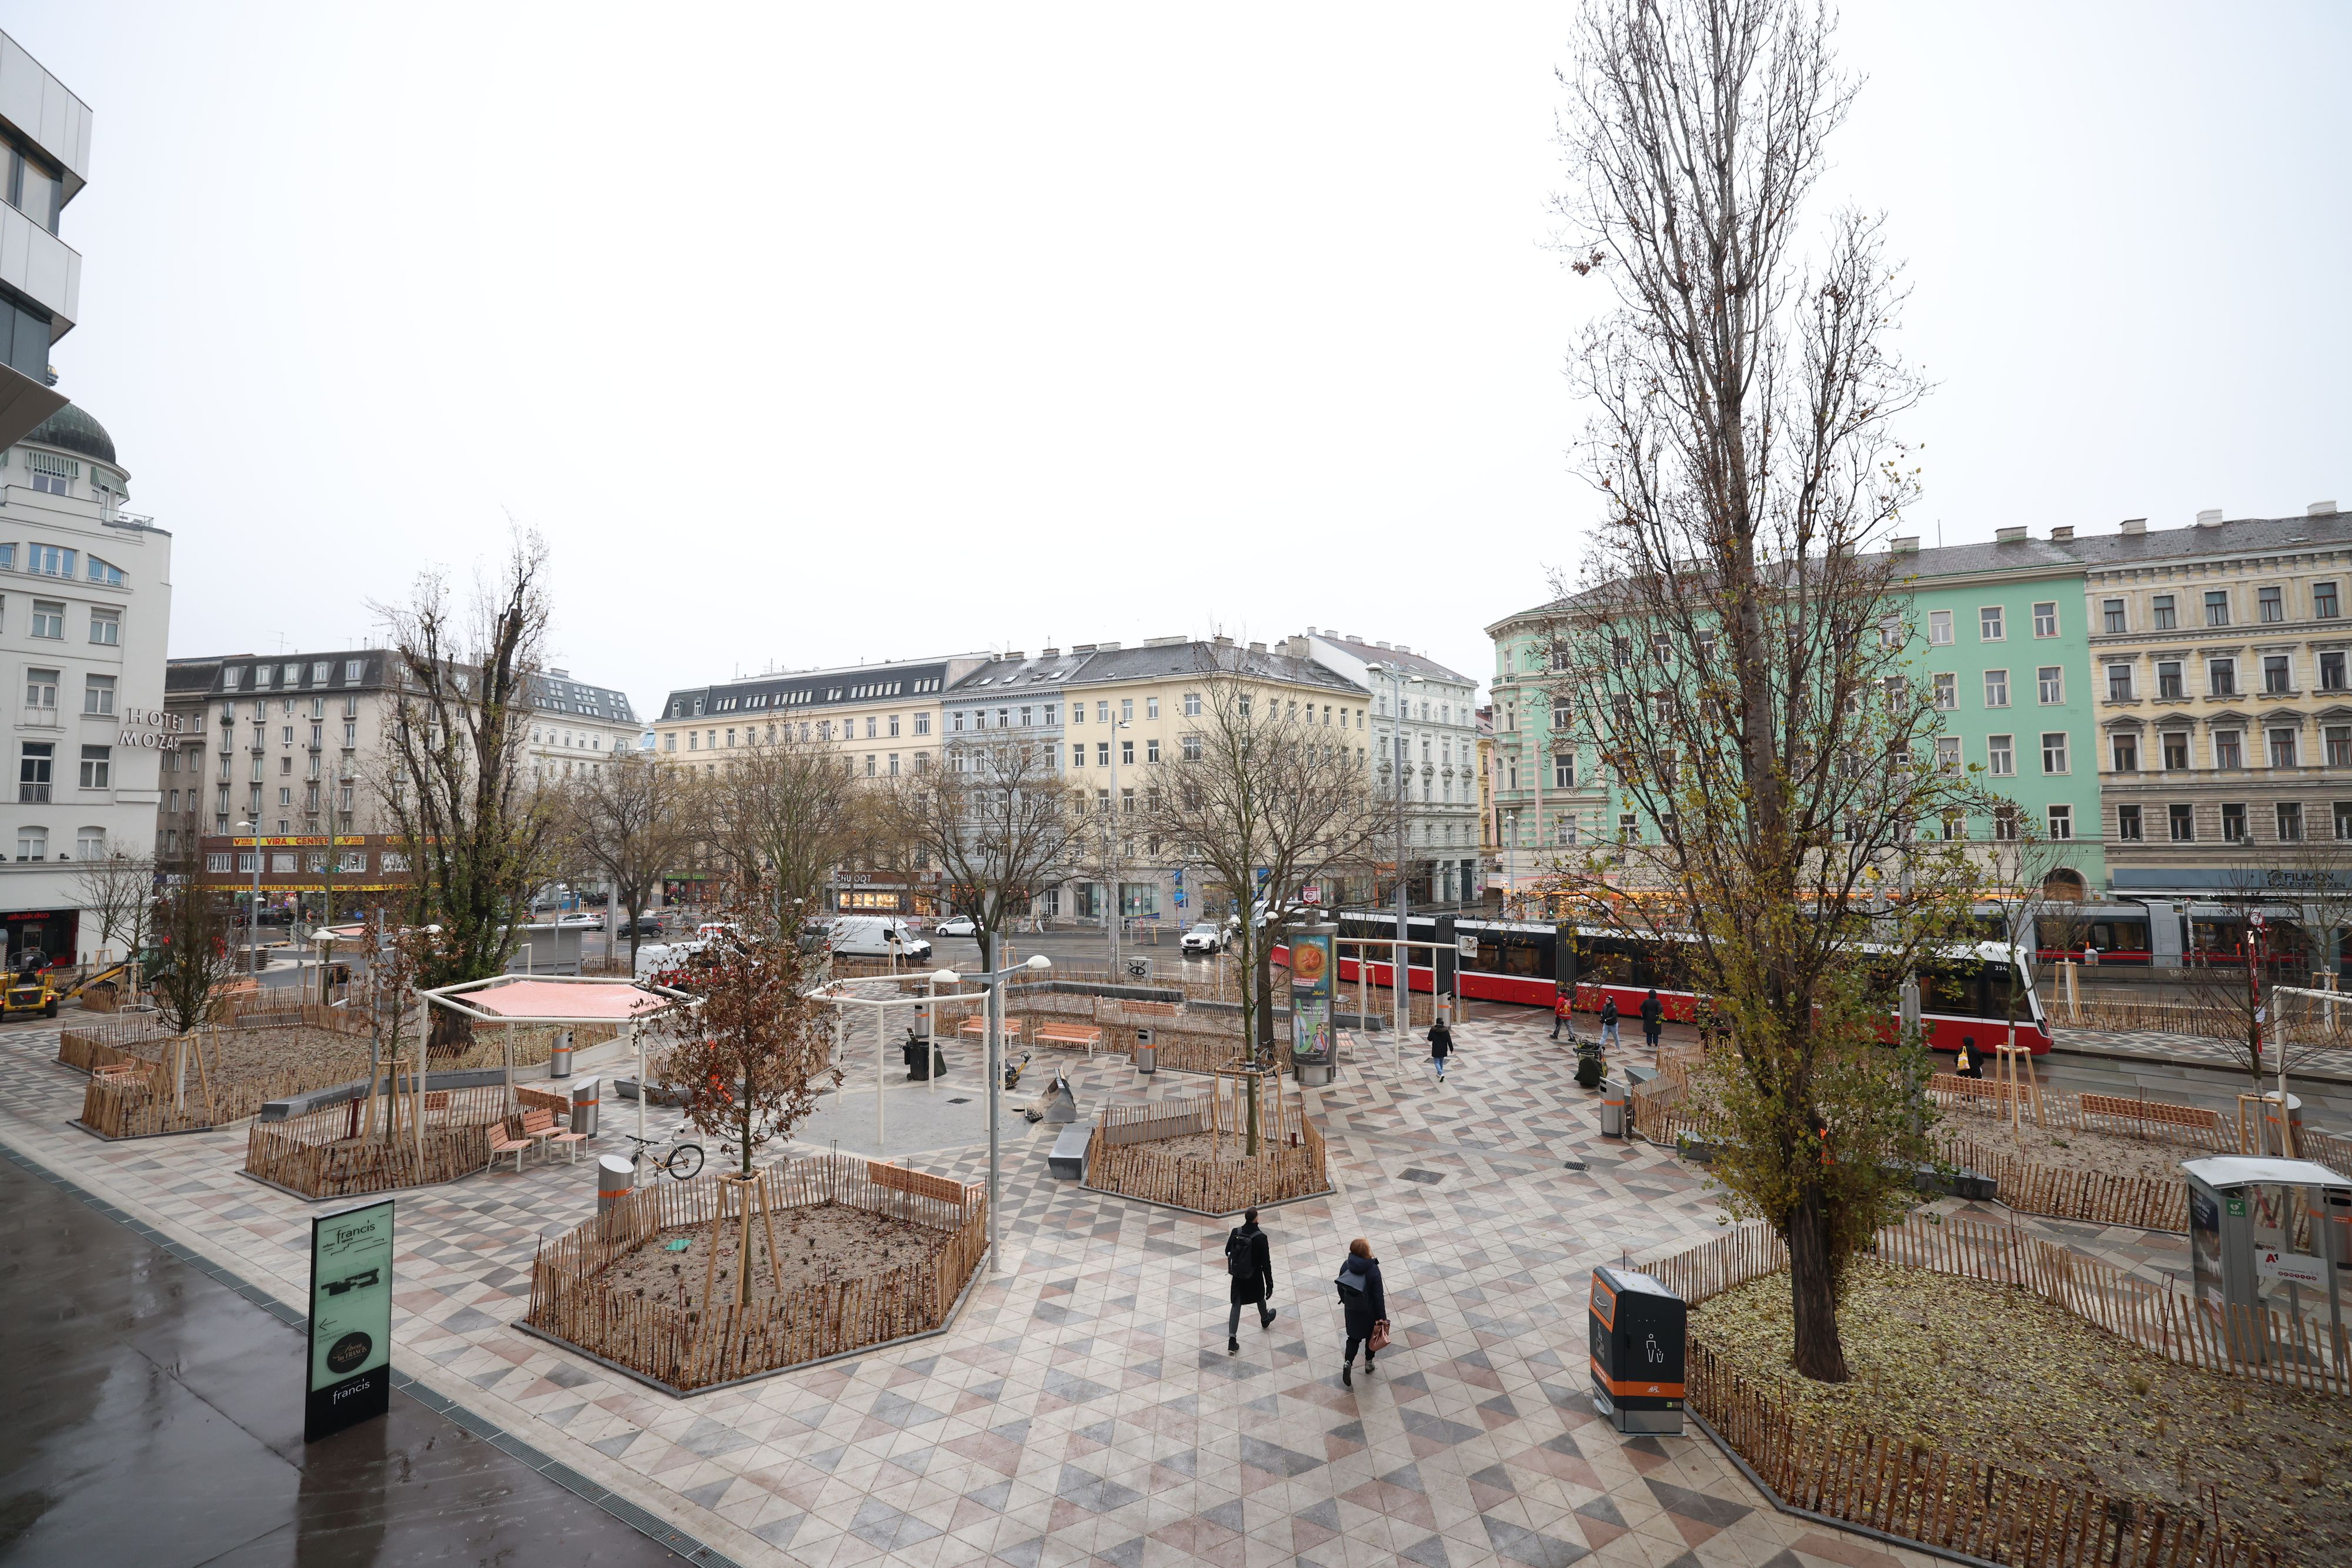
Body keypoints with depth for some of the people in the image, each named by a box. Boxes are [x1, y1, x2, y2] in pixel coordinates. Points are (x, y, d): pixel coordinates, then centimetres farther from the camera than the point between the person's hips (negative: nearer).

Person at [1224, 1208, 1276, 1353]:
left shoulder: (1236, 1232, -12)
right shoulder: (1261, 1238, -24)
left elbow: (1228, 1252, 2)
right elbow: (1266, 1263, -20)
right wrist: (1270, 1284, -12)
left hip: (1237, 1275, 2)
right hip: (1254, 1277, -2)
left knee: (1236, 1305, 8)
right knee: (1260, 1297, 27)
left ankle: (1232, 1340, 0)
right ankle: (1265, 1320, 55)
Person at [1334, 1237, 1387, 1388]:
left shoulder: (1346, 1265, -16)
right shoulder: (1373, 1270, -28)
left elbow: (1340, 1287, -2)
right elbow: (1378, 1296, -21)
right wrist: (1382, 1316, -10)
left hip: (1352, 1309, 2)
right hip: (1370, 1311, -2)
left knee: (1354, 1337, 20)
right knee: (1371, 1336, 25)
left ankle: (1348, 1362, 0)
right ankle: (1368, 1362, 41)